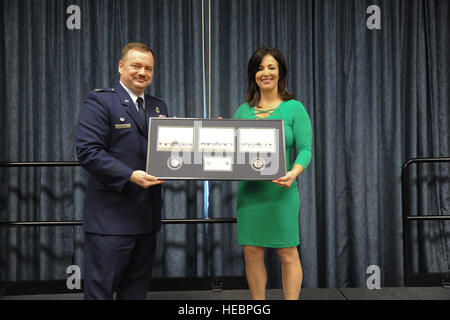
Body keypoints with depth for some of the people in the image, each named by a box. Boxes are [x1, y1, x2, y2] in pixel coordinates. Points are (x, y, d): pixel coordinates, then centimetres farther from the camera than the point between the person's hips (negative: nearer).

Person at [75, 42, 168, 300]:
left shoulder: (159, 107, 16)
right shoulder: (99, 100, -6)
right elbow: (88, 151, -15)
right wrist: (130, 176, -23)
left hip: (147, 218, 7)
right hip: (111, 218, -6)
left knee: (137, 290, 17)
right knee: (100, 289, 1)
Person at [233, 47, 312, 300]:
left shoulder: (294, 108, 1)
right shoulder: (243, 110, 12)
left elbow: (305, 148, -6)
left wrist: (294, 172, -25)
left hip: (281, 191, -4)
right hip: (249, 191, 4)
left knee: (288, 254, 2)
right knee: (252, 253, 8)